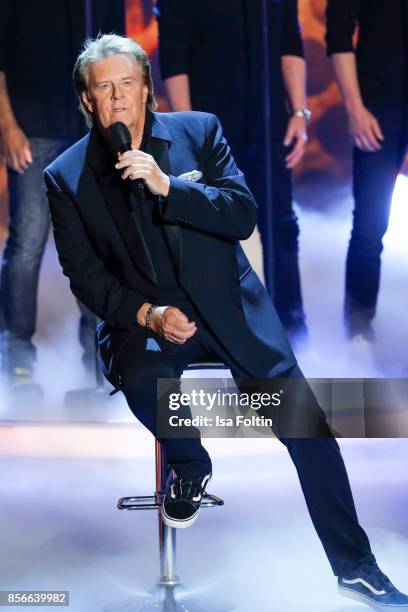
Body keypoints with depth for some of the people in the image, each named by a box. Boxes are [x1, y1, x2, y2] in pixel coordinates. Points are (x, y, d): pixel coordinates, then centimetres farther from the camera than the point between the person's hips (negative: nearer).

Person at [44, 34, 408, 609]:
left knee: (306, 425, -8)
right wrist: (149, 314, -16)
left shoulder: (199, 131, 1)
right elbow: (86, 276, 0)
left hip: (225, 302, 1)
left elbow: (244, 215, -6)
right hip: (143, 314, 0)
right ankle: (188, 464, 1)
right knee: (141, 375, -35)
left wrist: (165, 185, -20)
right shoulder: (67, 177, 1)